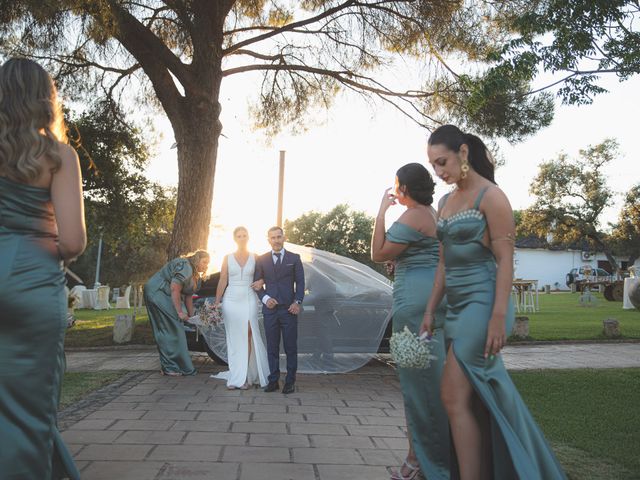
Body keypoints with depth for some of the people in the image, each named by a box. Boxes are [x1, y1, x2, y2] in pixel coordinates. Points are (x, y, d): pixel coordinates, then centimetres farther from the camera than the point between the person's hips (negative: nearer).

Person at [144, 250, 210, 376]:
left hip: (161, 295, 11)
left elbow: (188, 296, 15)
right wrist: (180, 312, -23)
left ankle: (166, 367, 17)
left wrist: (191, 315, 9)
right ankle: (171, 367, -8)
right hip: (156, 292, -11)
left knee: (164, 331, 11)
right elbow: (175, 289, -25)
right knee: (173, 329, -12)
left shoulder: (195, 275, 14)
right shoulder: (185, 267, -19)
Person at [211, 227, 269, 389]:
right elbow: (222, 281, 7)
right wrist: (216, 302, 4)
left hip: (249, 300, -1)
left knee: (247, 337, -5)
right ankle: (235, 377, 8)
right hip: (231, 300, 1)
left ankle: (244, 377, 2)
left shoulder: (255, 257, 6)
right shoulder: (228, 258, 6)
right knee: (233, 339, 3)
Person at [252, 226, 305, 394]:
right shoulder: (261, 259, 8)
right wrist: (265, 298, -8)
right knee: (272, 347, 6)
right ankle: (273, 380, 14)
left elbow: (300, 282, 4)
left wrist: (297, 302, -10)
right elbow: (257, 284, 9)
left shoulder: (294, 258, 5)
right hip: (270, 309, 1)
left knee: (291, 347, 2)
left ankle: (290, 382, 10)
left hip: (289, 309, -1)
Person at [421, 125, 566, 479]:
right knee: (477, 398, 11)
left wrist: (499, 316, -19)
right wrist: (430, 310, 14)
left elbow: (505, 260, -13)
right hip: (457, 307, 8)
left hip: (482, 303, -8)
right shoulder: (446, 202, 14)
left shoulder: (490, 196, -8)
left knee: (454, 397, -11)